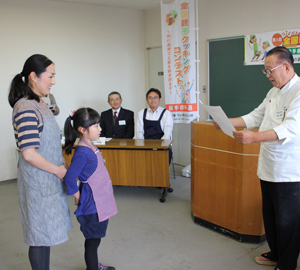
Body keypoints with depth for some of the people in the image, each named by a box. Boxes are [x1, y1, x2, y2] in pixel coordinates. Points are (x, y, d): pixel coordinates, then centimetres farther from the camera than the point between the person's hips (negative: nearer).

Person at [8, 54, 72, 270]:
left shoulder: (39, 104, 10)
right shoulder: (25, 108, -20)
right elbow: (29, 154, -26)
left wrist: (61, 167, 10)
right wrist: (58, 170, -15)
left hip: (50, 179, 9)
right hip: (38, 182, -9)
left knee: (46, 232, 20)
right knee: (40, 235, 5)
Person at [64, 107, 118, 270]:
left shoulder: (91, 146, 5)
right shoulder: (82, 153, -25)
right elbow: (69, 179, -30)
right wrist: (77, 195, -14)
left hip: (101, 202, 9)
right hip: (92, 205, -9)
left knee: (95, 237, 24)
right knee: (93, 239, 7)